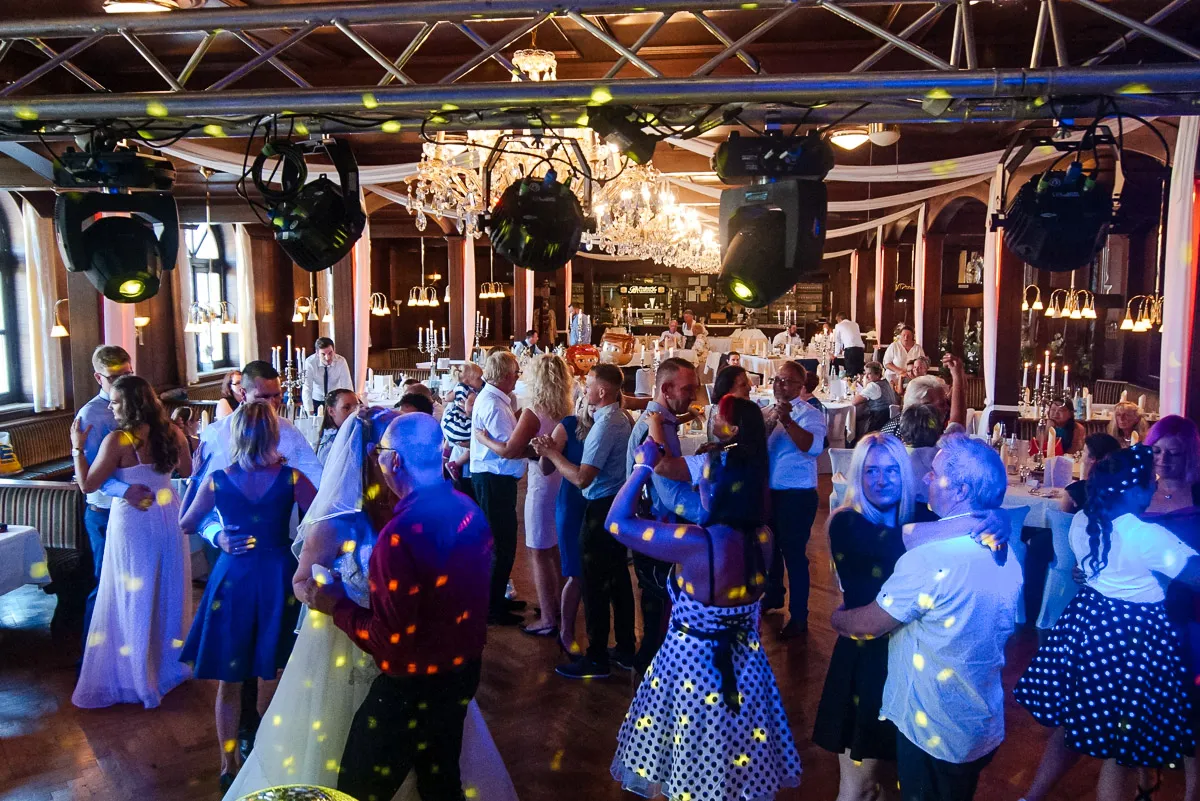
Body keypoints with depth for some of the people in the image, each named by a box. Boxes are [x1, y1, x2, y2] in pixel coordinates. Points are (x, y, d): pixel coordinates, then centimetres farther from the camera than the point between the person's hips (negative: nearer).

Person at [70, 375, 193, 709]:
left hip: (132, 521, -5)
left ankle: (139, 675, 15)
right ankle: (171, 661, 33)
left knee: (133, 597, 7)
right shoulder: (172, 433, -2)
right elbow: (186, 472, 11)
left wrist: (77, 447, -3)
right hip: (166, 516, 5)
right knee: (167, 590, 18)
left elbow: (87, 485, -12)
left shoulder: (117, 440, -17)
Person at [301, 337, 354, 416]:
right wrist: (310, 413, -37)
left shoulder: (341, 361, -21)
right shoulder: (310, 362, -23)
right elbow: (307, 389, -26)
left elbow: (347, 387, -22)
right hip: (315, 400, 0)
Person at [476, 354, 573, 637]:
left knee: (539, 553, 2)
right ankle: (557, 606, 34)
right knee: (556, 549, 20)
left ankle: (548, 620, 9)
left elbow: (509, 450, -20)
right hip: (563, 483, 7)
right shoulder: (567, 411, 3)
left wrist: (483, 438, -5)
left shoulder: (534, 412, -17)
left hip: (542, 486, -7)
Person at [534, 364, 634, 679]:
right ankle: (625, 649, 25)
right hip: (619, 503, 10)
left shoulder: (604, 425, -21)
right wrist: (556, 452, 10)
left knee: (596, 585, -1)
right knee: (618, 579, 16)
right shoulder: (619, 418, 9)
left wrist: (551, 453, -13)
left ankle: (597, 660, 7)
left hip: (602, 509, -10)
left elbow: (582, 478, -24)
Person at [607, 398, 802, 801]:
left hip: (694, 663, -6)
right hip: (743, 661, 6)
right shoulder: (762, 537, -10)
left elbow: (617, 521, -20)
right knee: (737, 761, 26)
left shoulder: (695, 543, -29)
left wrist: (644, 467, -10)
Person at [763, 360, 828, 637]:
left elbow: (815, 447, -31)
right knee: (770, 546, 23)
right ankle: (773, 596, 45)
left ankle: (799, 616, 13)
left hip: (797, 495, -7)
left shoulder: (809, 414, -13)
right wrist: (767, 424, -17)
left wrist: (786, 421, -40)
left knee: (794, 553, -1)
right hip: (767, 490, 7)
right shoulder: (768, 411, 7)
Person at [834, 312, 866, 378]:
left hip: (850, 350, -5)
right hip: (861, 349, 5)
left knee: (850, 373, -2)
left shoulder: (839, 325, 12)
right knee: (859, 372, 8)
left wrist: (836, 354, 37)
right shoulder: (855, 324, 25)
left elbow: (837, 341, 20)